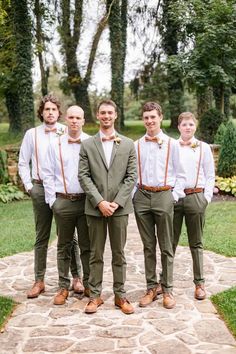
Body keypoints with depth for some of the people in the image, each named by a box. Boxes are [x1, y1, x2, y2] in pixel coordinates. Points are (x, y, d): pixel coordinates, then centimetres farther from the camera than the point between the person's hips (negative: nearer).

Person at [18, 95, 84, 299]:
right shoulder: (32, 134, 6)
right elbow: (23, 163, 10)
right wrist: (29, 186, 3)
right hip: (40, 188, 2)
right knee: (42, 237, 9)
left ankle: (76, 277, 14)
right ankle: (39, 280, 16)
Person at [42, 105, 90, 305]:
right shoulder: (56, 145, 6)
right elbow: (48, 175, 6)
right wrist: (52, 200, 1)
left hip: (86, 201, -1)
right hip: (63, 201, 2)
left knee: (87, 245, 7)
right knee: (64, 246, 9)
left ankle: (89, 284, 18)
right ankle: (63, 287, 17)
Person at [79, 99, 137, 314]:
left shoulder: (128, 144, 6)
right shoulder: (87, 145, 5)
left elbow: (131, 176, 0)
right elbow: (84, 176, -2)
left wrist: (116, 202, -10)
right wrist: (99, 202, -12)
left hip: (120, 207, 0)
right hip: (95, 207, 0)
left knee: (119, 254, 8)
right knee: (96, 254, 8)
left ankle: (120, 295, 17)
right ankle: (95, 295, 17)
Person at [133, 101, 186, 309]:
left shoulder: (171, 144, 4)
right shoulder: (136, 145, 8)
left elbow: (180, 175, 5)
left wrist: (174, 196, -4)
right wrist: (133, 195, 1)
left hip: (164, 196, -2)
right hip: (142, 196, 2)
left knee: (166, 247, 3)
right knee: (148, 246, 9)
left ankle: (167, 289, 12)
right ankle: (152, 288, 17)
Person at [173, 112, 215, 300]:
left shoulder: (204, 148, 6)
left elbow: (210, 175, 6)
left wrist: (206, 198, -2)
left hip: (196, 197, 0)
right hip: (173, 197, 1)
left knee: (196, 243, 7)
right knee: (170, 241, 5)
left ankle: (199, 283, 14)